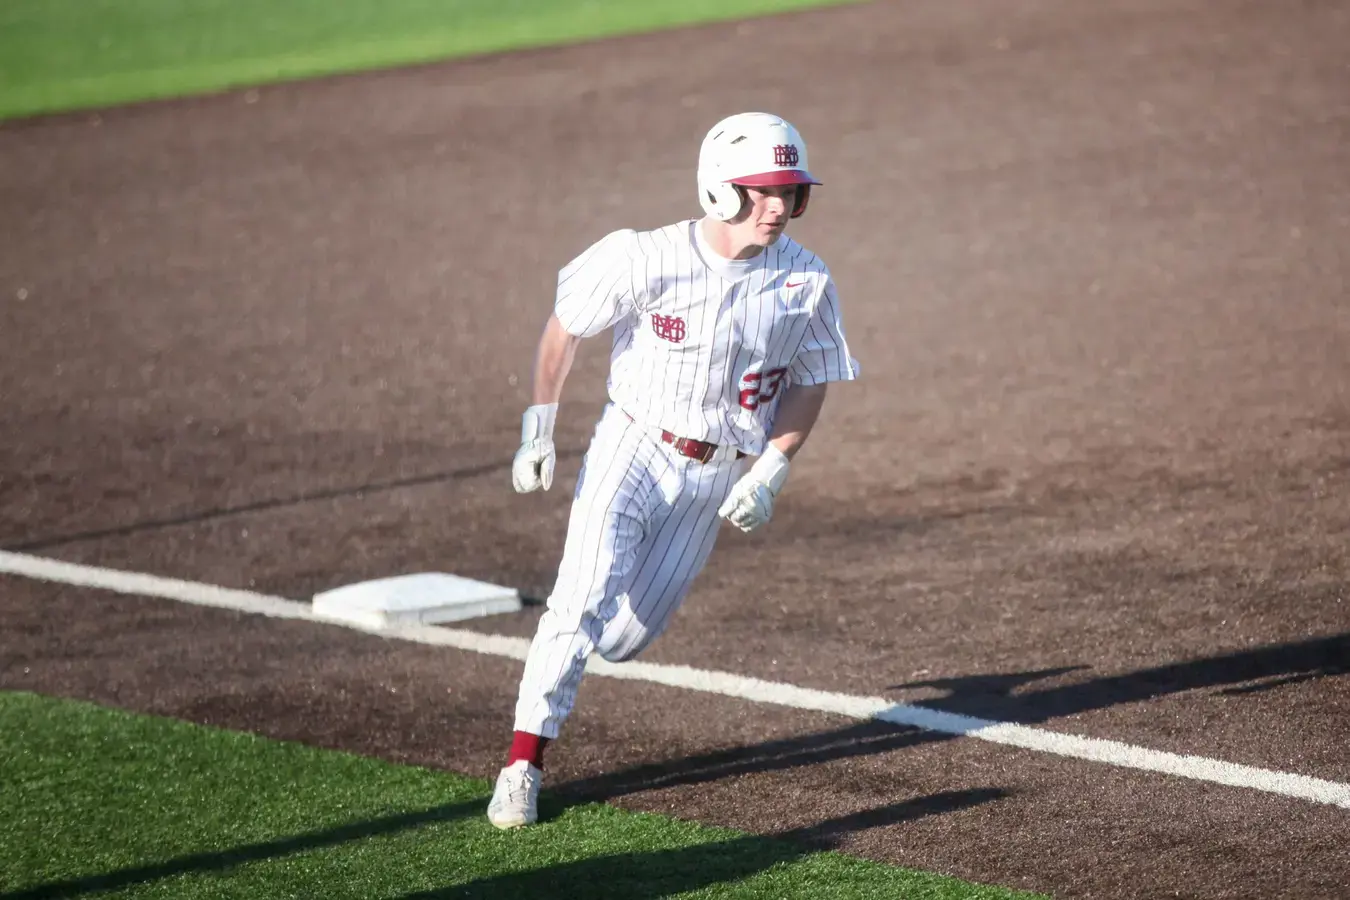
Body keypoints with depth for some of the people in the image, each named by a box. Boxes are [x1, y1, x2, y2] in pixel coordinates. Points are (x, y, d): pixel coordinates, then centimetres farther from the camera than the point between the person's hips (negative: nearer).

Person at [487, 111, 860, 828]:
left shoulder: (805, 283, -9)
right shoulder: (645, 260, -17)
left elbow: (810, 383, 4)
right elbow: (565, 325, -3)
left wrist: (770, 473, -7)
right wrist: (538, 428, -1)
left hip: (716, 480, 3)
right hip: (632, 448, -3)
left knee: (622, 639, 2)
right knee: (583, 603, -19)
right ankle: (524, 762, -9)